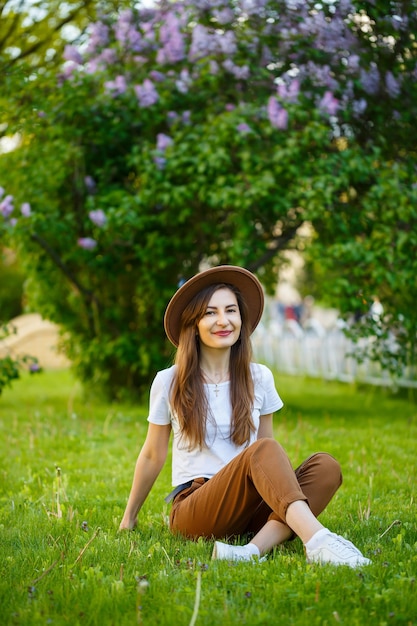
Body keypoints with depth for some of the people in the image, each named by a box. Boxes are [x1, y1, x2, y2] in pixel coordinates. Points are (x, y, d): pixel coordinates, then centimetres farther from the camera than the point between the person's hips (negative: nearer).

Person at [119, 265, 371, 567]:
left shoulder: (259, 378, 9)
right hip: (193, 511, -4)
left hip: (250, 511, 4)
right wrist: (129, 516, 18)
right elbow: (153, 456, 11)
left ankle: (253, 549, -43)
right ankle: (318, 541, -52)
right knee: (262, 452, -32)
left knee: (326, 466, -24)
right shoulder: (169, 383, 1)